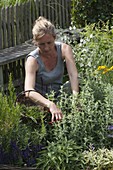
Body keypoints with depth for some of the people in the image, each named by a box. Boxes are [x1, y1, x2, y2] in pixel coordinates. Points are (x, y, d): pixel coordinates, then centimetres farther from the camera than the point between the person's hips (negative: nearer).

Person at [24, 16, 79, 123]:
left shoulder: (64, 49, -13)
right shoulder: (33, 60, -23)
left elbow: (73, 75, -28)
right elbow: (29, 92, -38)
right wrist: (50, 105, -56)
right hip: (40, 101, -3)